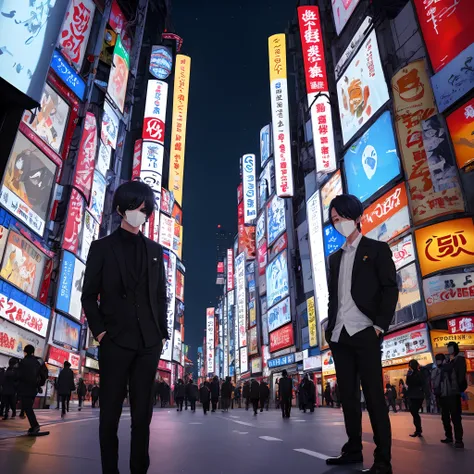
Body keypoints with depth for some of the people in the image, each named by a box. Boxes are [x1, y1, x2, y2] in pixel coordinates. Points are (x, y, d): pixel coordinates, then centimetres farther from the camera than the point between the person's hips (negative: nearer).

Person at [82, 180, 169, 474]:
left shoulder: (155, 251, 13)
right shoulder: (102, 247, 6)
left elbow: (161, 296, 12)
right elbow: (89, 295, 3)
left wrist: (163, 334, 5)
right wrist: (99, 331, -7)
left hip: (148, 342, 3)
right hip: (115, 340, -2)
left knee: (143, 411, 8)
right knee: (111, 410, 5)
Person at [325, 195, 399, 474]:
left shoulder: (377, 249, 4)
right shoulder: (335, 258, 20)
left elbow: (390, 289, -4)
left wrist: (380, 325, -14)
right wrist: (330, 328, 10)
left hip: (364, 332, -6)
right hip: (339, 335, 6)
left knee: (374, 395, -4)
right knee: (348, 394, 10)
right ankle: (353, 450, 21)